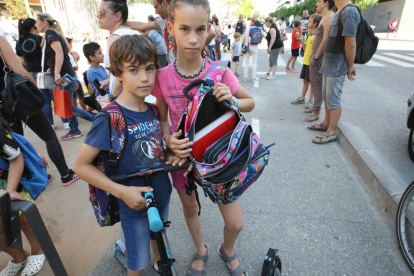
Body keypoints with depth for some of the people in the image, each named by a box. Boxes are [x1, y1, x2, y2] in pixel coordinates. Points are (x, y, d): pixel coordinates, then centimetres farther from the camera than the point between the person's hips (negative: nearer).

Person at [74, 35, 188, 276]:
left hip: (162, 194, 6)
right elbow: (81, 165, -18)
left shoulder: (153, 109, -5)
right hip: (135, 203, -5)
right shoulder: (109, 118, -24)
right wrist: (121, 191, -25)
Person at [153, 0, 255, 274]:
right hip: (183, 155, 1)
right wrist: (169, 140, -21)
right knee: (190, 207, 23)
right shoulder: (163, 77, -14)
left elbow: (250, 103, -2)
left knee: (235, 223, 5)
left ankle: (228, 251, 44)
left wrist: (233, 101, -23)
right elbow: (162, 118, -1)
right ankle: (201, 251, 56)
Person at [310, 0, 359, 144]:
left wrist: (350, 66, -14)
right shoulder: (340, 12, 13)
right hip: (329, 64, 10)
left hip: (337, 67, -10)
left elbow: (351, 44, -21)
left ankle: (331, 132, 9)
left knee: (333, 99, -2)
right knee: (326, 96, 18)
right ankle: (326, 123, 33)